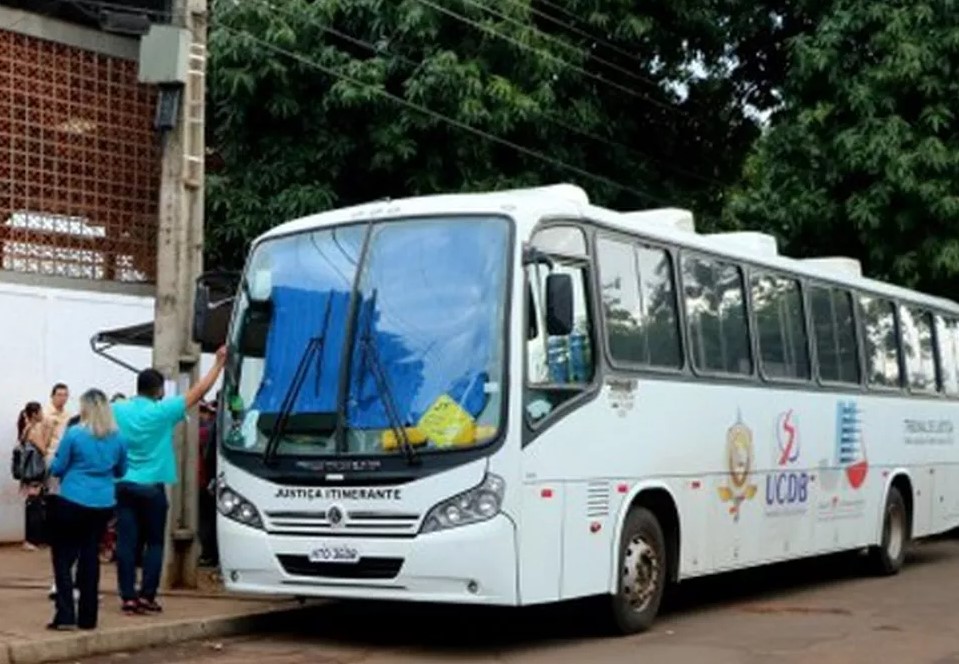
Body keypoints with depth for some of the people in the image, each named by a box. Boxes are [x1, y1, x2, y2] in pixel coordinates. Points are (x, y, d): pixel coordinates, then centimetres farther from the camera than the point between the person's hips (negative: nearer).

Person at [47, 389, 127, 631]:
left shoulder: (73, 434, -10)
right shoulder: (117, 438, 3)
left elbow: (57, 468, -3)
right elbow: (121, 471, 15)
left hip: (71, 503, -4)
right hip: (103, 504, 4)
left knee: (63, 558, 4)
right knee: (90, 557, 11)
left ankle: (65, 615, -4)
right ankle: (87, 617, 13)